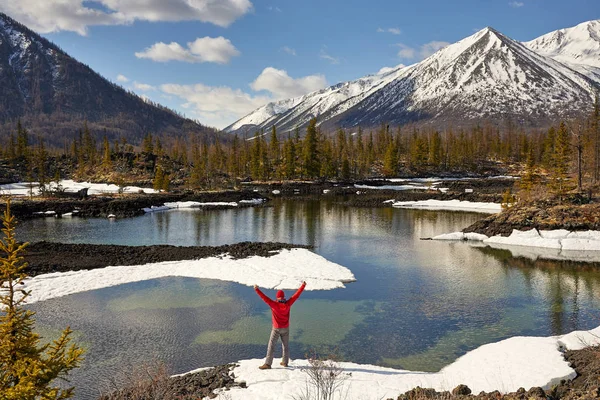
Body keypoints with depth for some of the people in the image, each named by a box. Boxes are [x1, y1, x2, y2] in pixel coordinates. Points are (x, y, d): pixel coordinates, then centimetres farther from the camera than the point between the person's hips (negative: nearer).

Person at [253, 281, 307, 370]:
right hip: (286, 328, 4)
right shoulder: (288, 304, -10)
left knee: (271, 346, -2)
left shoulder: (274, 304, -18)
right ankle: (285, 362, 27)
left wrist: (257, 289, -21)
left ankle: (268, 364, -7)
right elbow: (296, 295, -5)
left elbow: (264, 297, -22)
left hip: (276, 329, -4)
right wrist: (303, 286, 0)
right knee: (285, 345, 18)